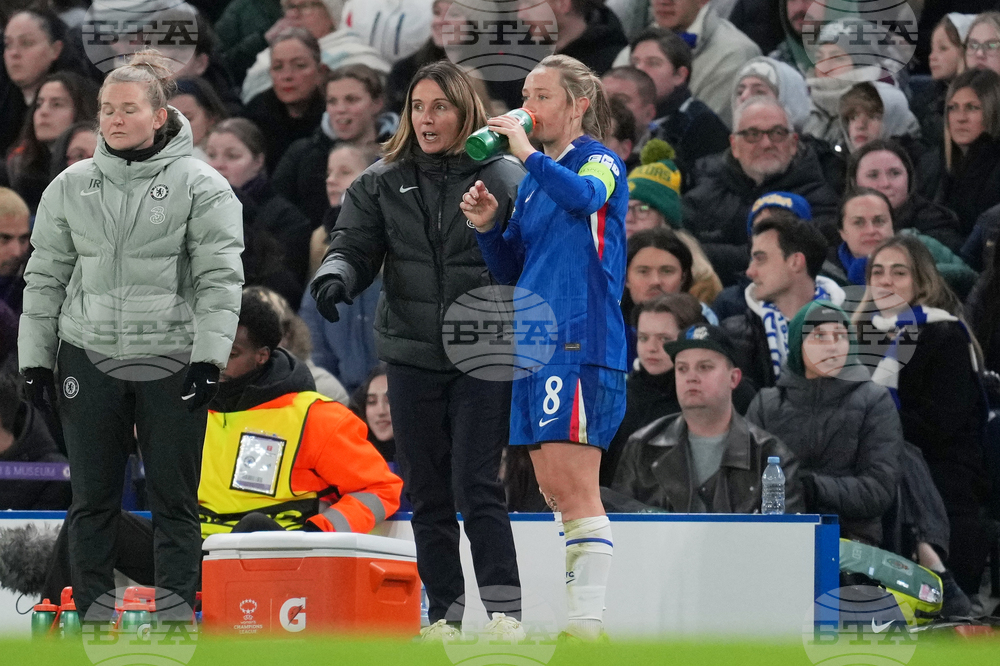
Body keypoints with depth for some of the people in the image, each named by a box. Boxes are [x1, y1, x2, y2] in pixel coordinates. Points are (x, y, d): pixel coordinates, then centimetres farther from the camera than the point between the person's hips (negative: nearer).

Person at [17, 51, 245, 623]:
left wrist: (209, 359, -14)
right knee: (93, 500, 6)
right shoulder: (72, 186, 9)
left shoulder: (201, 186, -2)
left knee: (175, 501, 2)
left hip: (171, 362, -3)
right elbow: (46, 275, 12)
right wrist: (35, 358, 7)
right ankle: (93, 614, 12)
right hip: (89, 359, 3)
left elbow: (220, 278, -7)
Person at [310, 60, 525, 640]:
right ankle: (444, 615, 14)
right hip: (413, 354, 4)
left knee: (476, 484, -12)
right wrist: (335, 274, -19)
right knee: (427, 492, 7)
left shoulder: (505, 178, -1)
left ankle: (506, 612, -9)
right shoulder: (383, 183, 8)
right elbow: (356, 245, 4)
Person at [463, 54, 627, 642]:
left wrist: (527, 153, -25)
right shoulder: (535, 180, 19)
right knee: (553, 490, 10)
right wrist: (487, 227, 4)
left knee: (575, 485, -12)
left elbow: (585, 195, -28)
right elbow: (510, 269, 21)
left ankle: (588, 624, -13)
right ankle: (571, 616, 14)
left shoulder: (600, 161, -3)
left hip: (581, 342, -9)